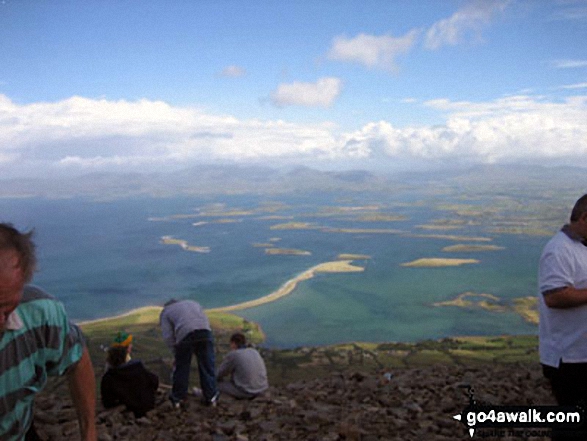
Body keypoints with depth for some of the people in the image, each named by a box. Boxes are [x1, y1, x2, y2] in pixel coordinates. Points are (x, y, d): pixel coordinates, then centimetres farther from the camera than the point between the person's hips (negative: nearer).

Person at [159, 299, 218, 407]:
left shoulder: (165, 312, 25)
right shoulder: (193, 302, 36)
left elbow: (168, 336, 11)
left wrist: (176, 352, 19)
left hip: (185, 334, -2)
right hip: (205, 331, 3)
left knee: (181, 368, 14)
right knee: (207, 366, 13)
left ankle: (177, 399, 25)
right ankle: (211, 398, 18)